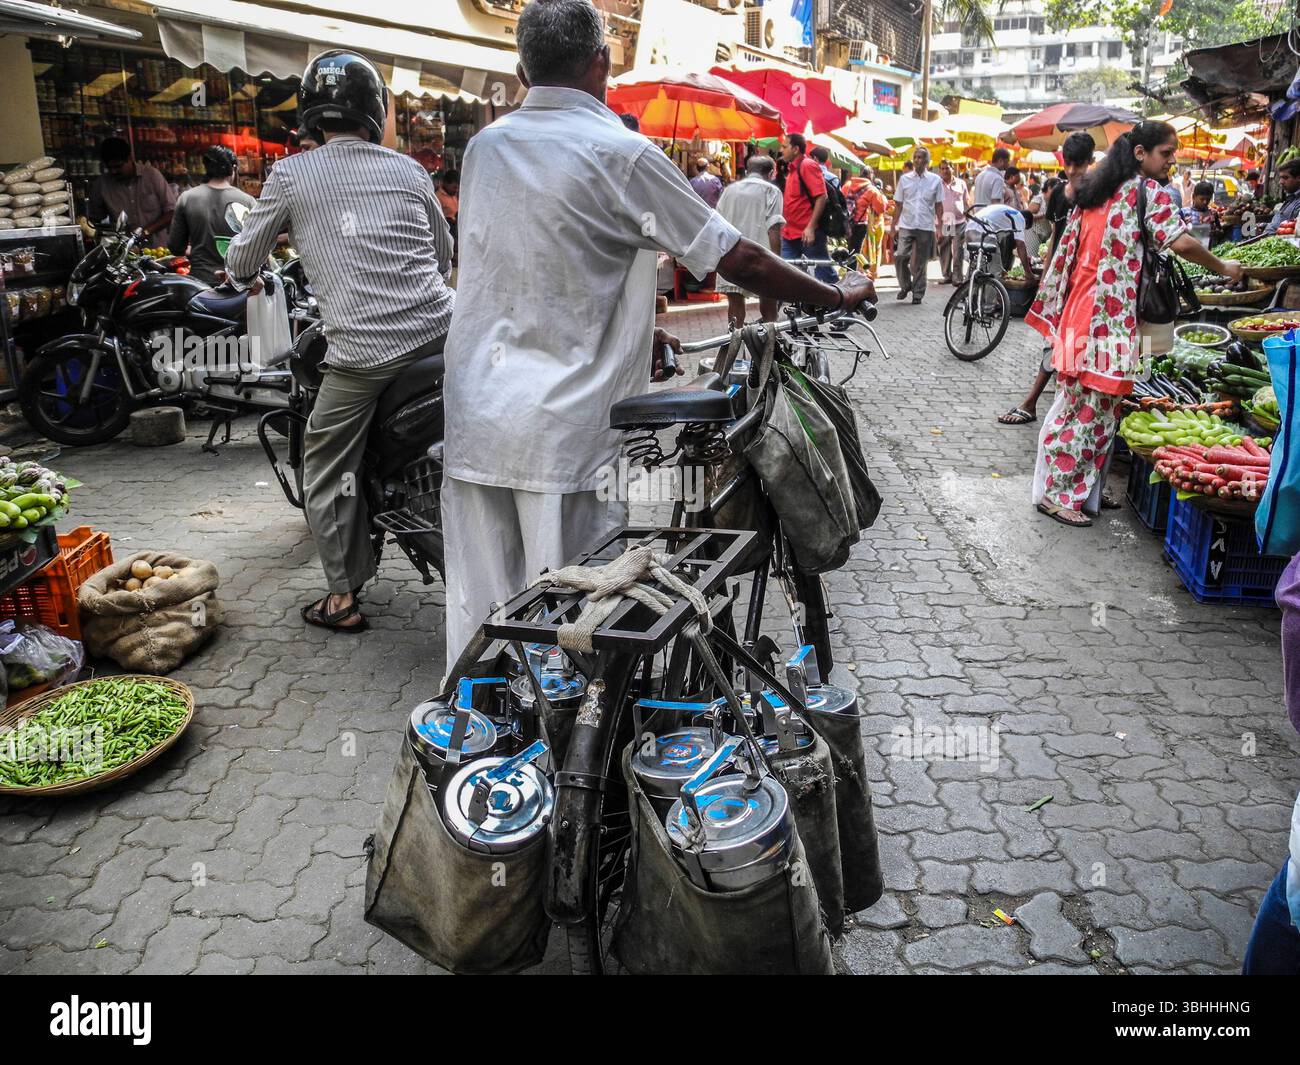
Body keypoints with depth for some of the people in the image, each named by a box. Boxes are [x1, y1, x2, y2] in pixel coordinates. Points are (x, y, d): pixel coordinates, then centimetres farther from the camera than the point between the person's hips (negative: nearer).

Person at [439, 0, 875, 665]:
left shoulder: (483, 147, 12)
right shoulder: (620, 154, -7)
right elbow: (740, 262, -5)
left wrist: (629, 328, 28)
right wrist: (839, 295, 9)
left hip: (473, 419, 6)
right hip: (565, 429, -6)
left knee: (478, 607, 11)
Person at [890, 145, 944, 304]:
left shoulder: (935, 180, 5)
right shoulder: (904, 179, 7)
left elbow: (939, 206, 7)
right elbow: (898, 205, 9)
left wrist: (939, 227, -1)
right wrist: (893, 226, 4)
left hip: (926, 227, -1)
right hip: (906, 226, 1)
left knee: (920, 263, 3)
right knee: (900, 257, -11)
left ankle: (918, 293, 14)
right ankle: (905, 286, 11)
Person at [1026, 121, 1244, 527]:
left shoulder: (1094, 191, 16)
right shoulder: (1148, 191, -8)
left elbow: (1069, 252, 18)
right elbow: (1181, 243, -17)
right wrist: (1222, 268, -2)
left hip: (1080, 310, 8)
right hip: (1111, 317, -8)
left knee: (1079, 401, 11)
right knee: (1094, 406, -3)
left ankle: (1084, 489, 19)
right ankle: (1061, 495, 1)